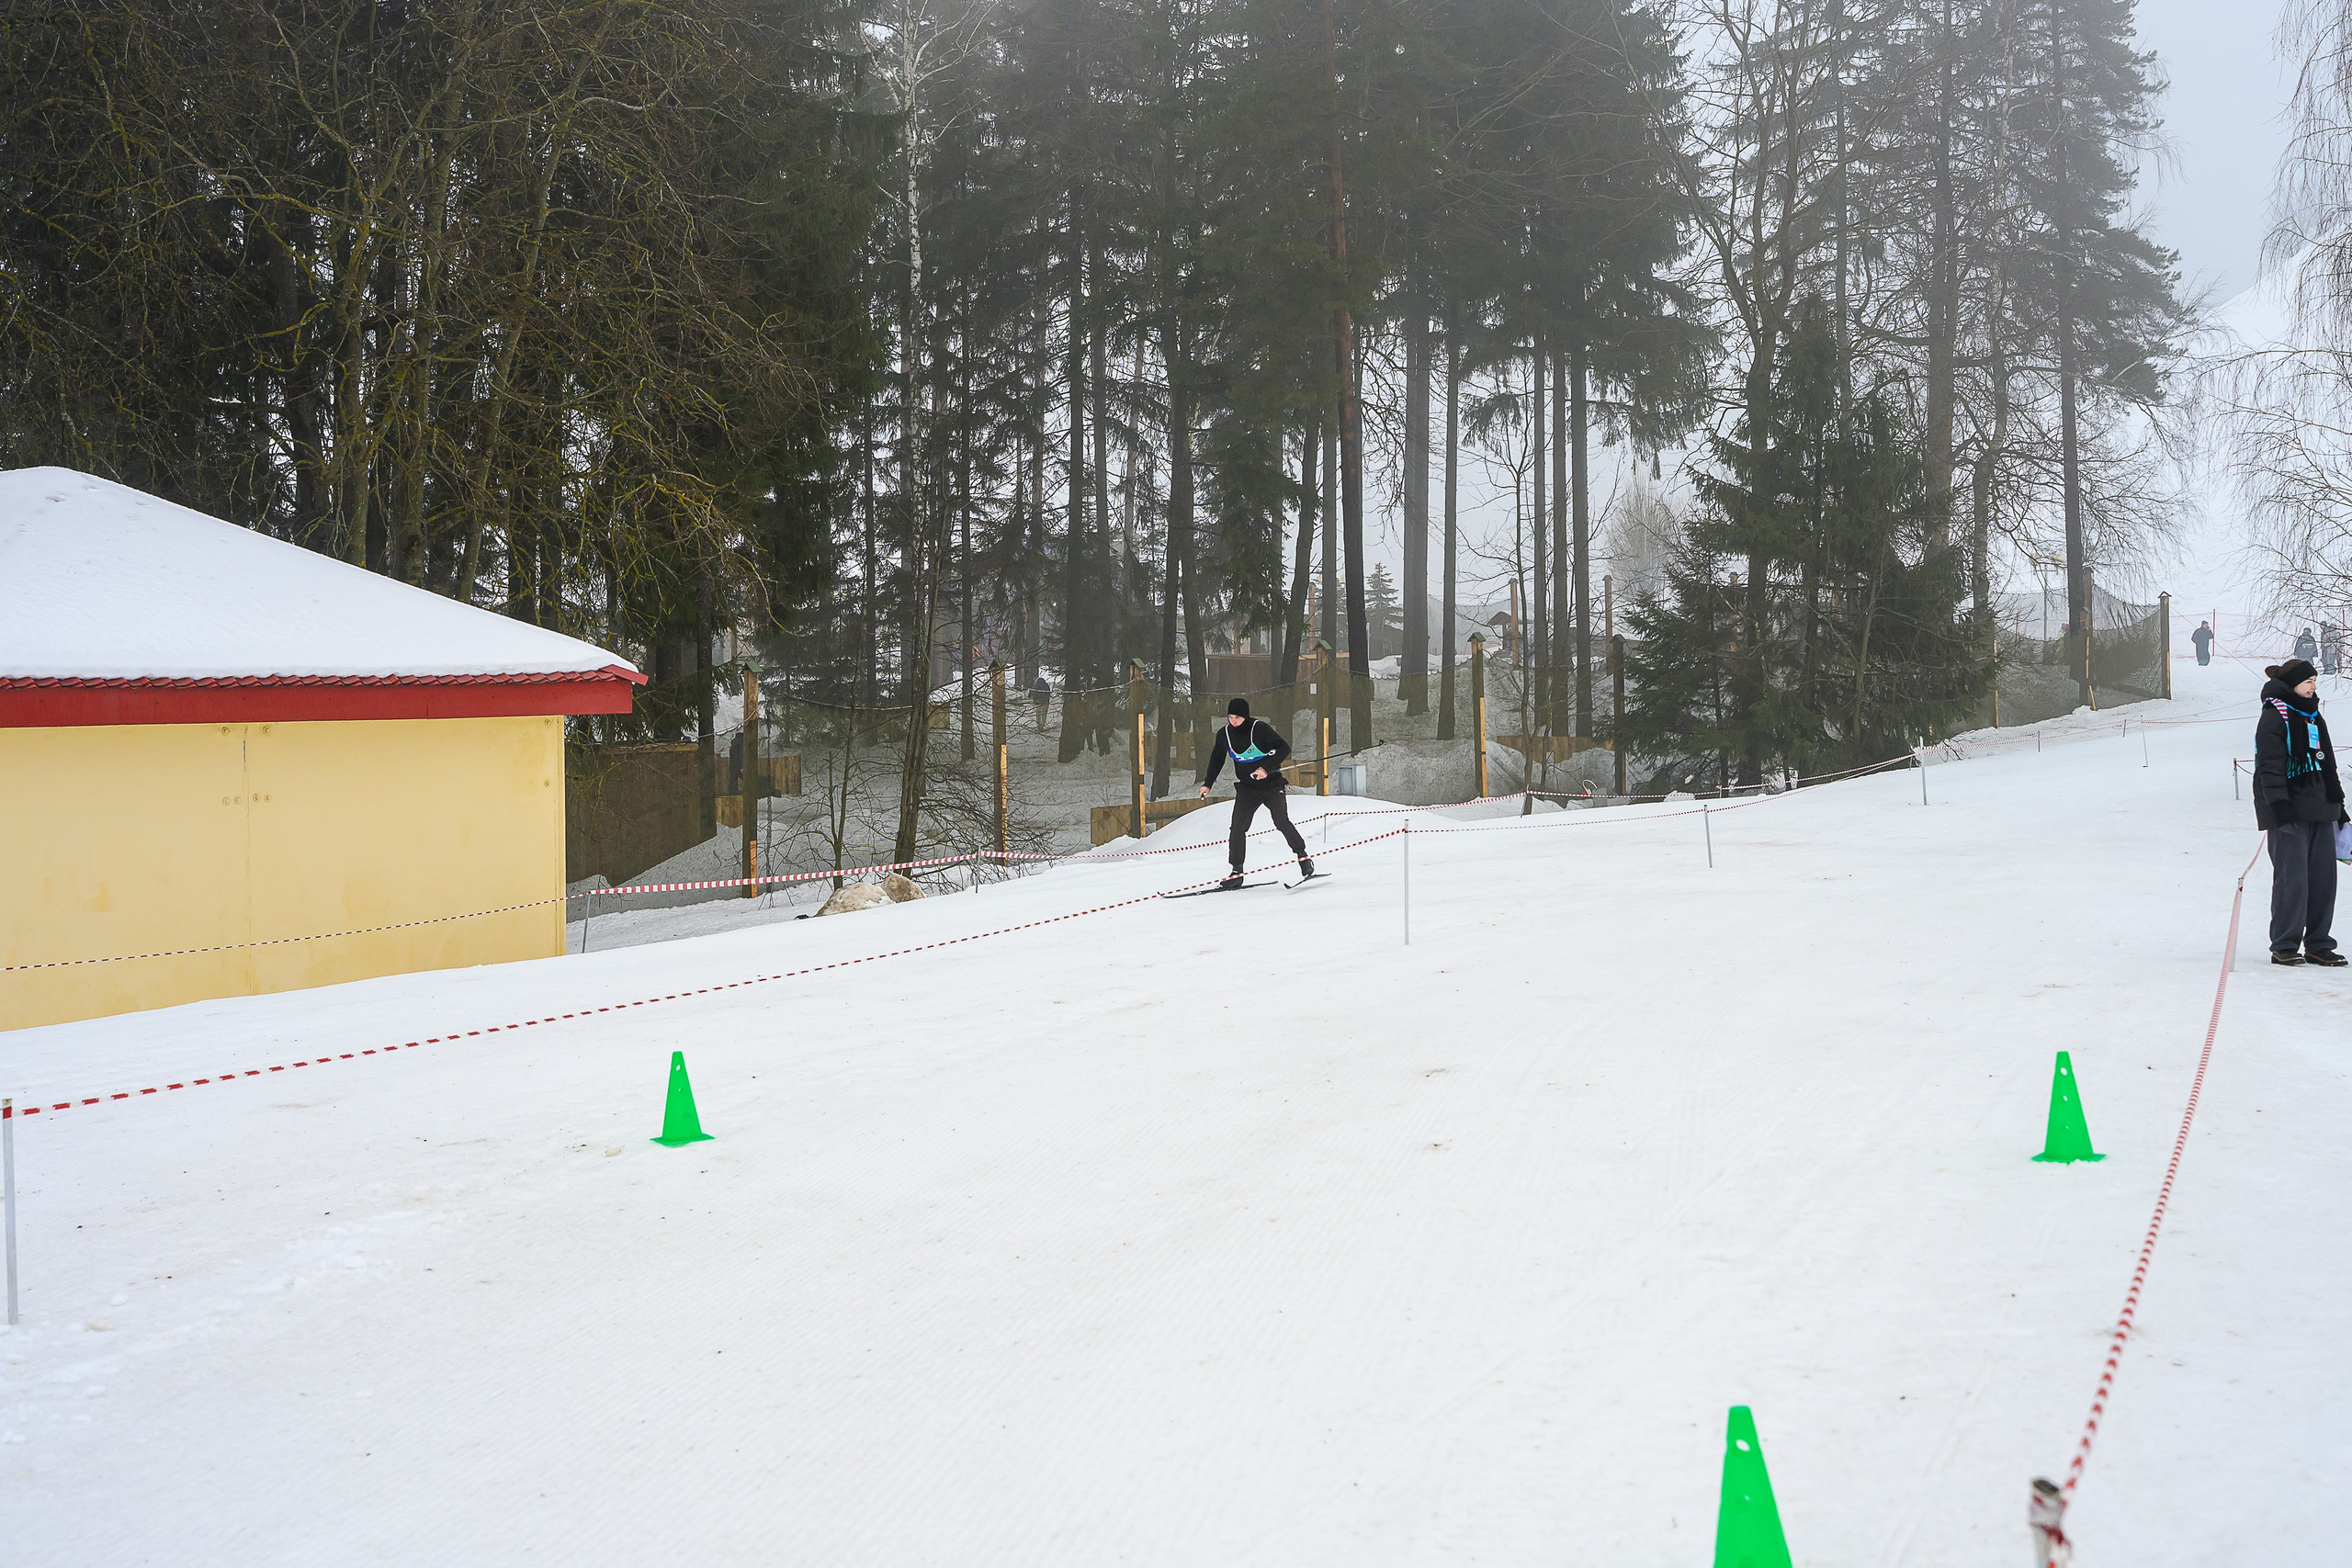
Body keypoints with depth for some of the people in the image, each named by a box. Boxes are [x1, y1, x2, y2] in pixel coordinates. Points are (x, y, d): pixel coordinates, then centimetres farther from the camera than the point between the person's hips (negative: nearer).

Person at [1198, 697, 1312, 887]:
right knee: (1238, 828, -9)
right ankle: (1237, 873, -5)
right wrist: (1207, 784, 12)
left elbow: (1283, 748, -20)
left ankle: (1302, 856, 11)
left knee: (1282, 822, -10)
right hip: (1246, 789, 3)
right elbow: (1217, 759, 14)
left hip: (1271, 785, -3)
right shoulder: (1224, 734, -4)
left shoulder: (1260, 729, -18)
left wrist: (1267, 768, -32)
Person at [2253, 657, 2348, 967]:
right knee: (2292, 877, -9)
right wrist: (2279, 805, -22)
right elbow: (2270, 766, -14)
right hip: (2289, 811, -8)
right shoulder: (2274, 717, -7)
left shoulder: (2312, 716, 19)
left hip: (2319, 807, 8)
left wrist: (2337, 801, 23)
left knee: (2323, 876, 6)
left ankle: (2318, 946, 13)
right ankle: (2284, 948, -2)